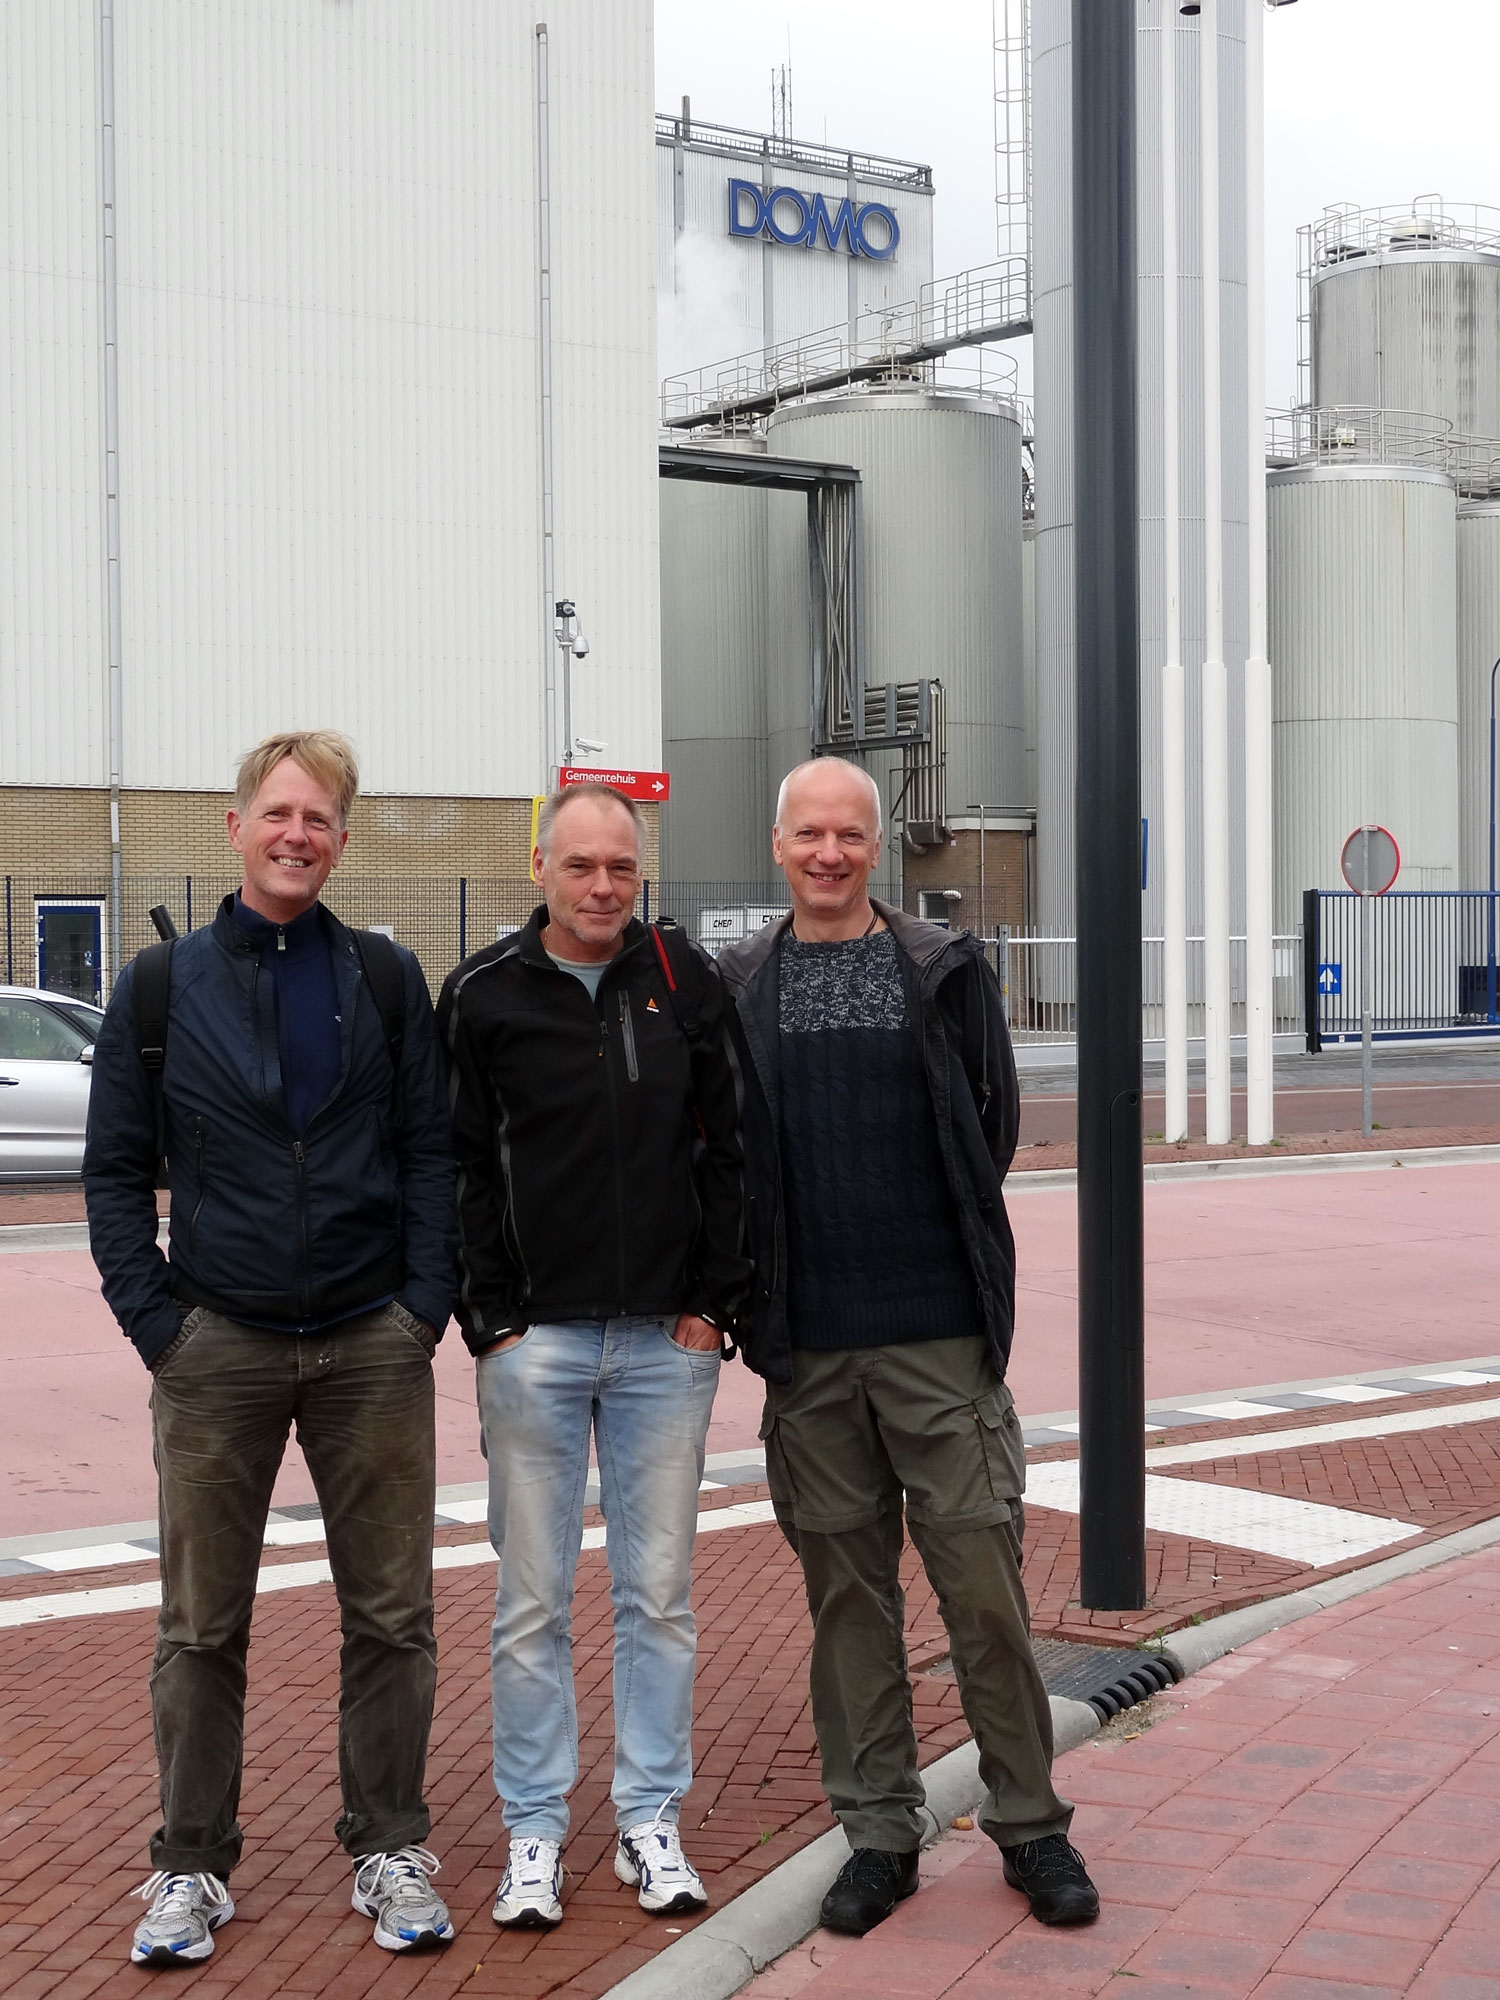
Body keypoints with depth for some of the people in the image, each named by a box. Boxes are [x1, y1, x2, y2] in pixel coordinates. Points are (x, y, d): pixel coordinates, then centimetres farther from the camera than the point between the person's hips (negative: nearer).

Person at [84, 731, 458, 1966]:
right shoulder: (163, 985, 4)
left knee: (391, 1617, 6)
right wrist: (153, 1320, -4)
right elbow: (116, 1167, 5)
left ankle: (389, 1850, 20)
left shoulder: (386, 980, 6)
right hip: (219, 1351, 0)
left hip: (373, 1349, 1)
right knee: (203, 1626, 6)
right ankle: (193, 1866, 19)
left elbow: (433, 1151, 5)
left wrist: (427, 1302, -4)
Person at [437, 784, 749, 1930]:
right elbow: (461, 1171, 2)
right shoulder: (485, 997, 0)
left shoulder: (684, 980, 4)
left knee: (659, 1594, 8)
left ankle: (651, 1820, 20)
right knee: (534, 1601, 5)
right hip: (535, 1340, -1)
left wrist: (713, 1301, 1)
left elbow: (726, 1148, 7)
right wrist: (492, 1320, -5)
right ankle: (535, 1830, 17)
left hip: (667, 1340, 1)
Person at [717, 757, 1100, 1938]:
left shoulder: (946, 973, 4)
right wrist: (768, 1282, 5)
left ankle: (1030, 1825, 15)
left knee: (983, 1582, 0)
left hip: (941, 1336, -1)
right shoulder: (736, 989, 7)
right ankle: (880, 1832, 19)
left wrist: (942, 1247, 6)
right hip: (809, 1349, 2)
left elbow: (993, 1126, 7)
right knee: (848, 1591, 8)